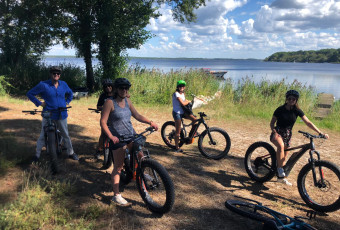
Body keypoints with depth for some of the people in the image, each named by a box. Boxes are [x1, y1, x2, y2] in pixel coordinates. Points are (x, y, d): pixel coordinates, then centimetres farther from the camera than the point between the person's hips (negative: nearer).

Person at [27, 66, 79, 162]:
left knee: (66, 134, 11)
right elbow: (30, 94, 0)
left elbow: (70, 93, 25)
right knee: (43, 135, 4)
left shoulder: (63, 84, 6)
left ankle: (71, 153, 23)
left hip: (62, 114, 3)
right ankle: (37, 154, 19)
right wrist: (39, 103, -6)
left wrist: (67, 102, 10)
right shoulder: (43, 85, -7)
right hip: (48, 114, -3)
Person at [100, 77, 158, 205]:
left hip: (131, 134, 6)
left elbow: (137, 115, 12)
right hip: (118, 138, -6)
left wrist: (150, 122, -2)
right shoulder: (110, 102, -11)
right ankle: (116, 195, 7)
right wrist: (111, 136, -28)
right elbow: (103, 122, -14)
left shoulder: (127, 101, 9)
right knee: (118, 167, -1)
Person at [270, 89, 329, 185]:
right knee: (281, 145, -38)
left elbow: (308, 122, -6)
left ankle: (280, 177, 30)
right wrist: (275, 132, -23)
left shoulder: (297, 111, -4)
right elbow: (272, 123, -4)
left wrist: (320, 133, -14)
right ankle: (280, 169, -28)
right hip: (277, 132, -3)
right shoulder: (280, 109, -9)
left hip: (287, 135, 3)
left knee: (283, 157, 10)